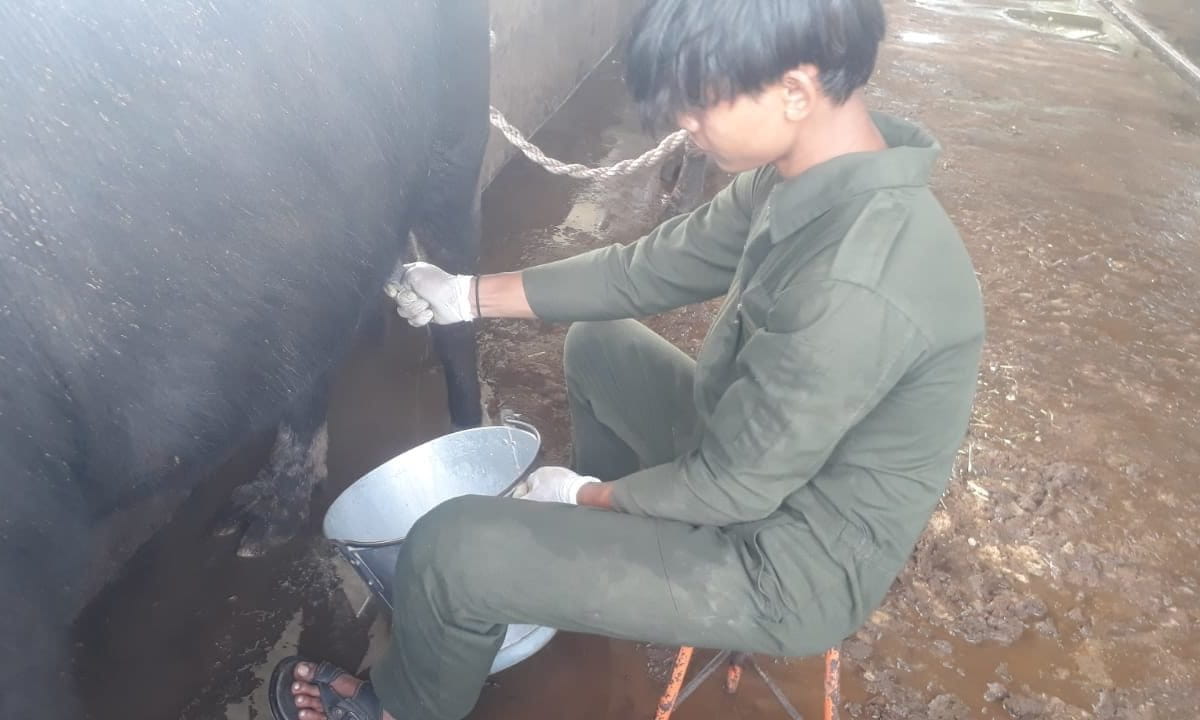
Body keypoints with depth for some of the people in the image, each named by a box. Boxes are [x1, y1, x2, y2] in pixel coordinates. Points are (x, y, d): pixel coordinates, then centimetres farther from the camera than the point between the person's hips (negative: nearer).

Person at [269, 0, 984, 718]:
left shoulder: (855, 286, -36)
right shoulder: (811, 176, -8)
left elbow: (732, 490, -26)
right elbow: (650, 268, 0)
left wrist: (586, 495, -7)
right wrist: (471, 294, 4)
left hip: (787, 566, -8)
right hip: (760, 460, 9)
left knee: (450, 550, -13)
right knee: (597, 344, 23)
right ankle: (602, 552, 41)